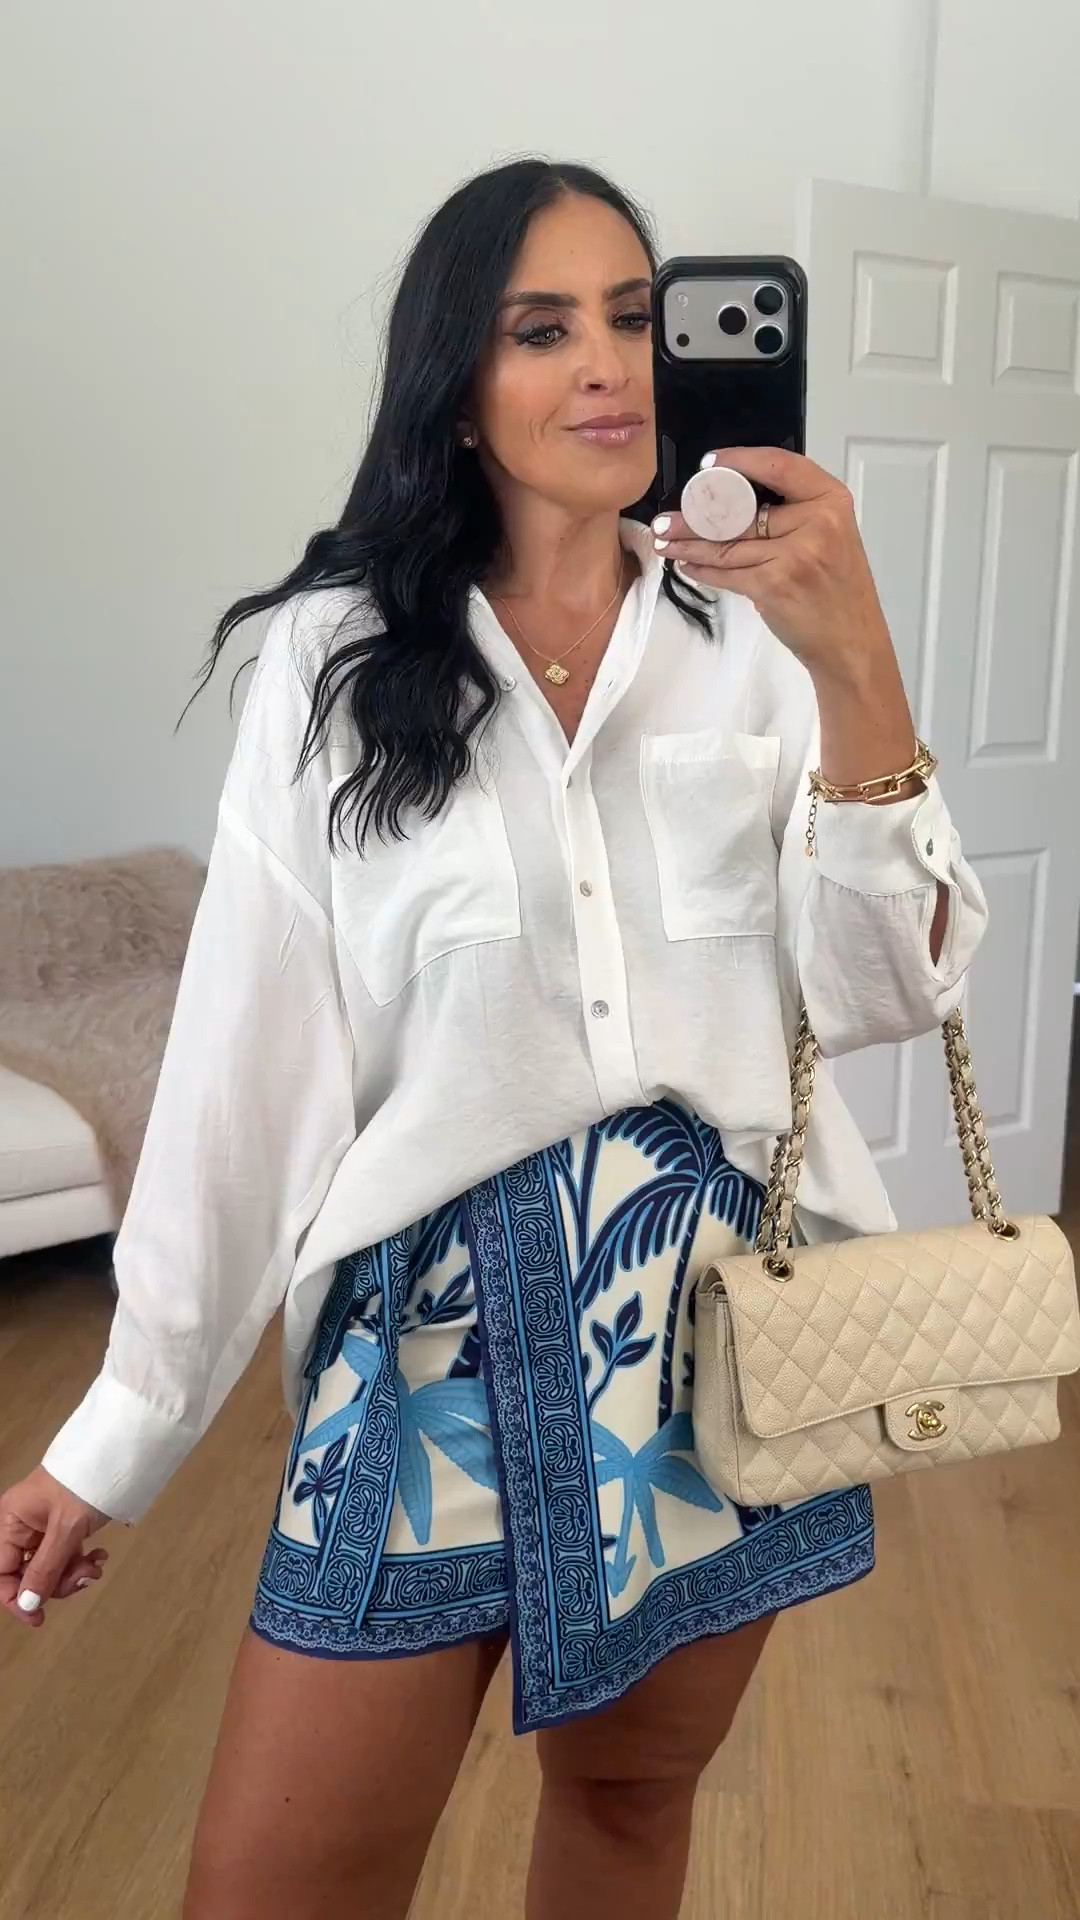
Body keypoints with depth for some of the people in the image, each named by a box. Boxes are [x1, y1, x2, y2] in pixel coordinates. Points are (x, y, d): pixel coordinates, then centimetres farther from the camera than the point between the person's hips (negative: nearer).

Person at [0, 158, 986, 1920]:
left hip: (723, 1308, 2)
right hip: (440, 1318, -1)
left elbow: (883, 993, -6)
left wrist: (856, 669, -20)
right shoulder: (339, 657, -4)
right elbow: (244, 1056, -4)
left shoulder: (754, 638, 0)